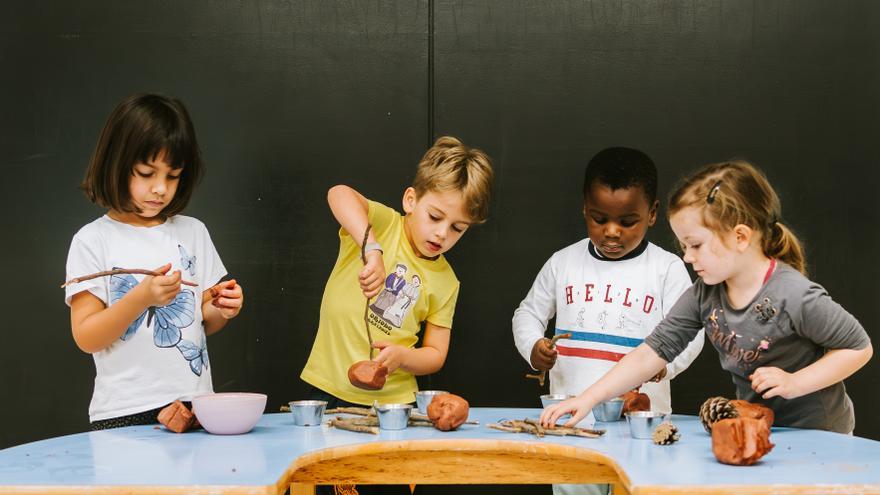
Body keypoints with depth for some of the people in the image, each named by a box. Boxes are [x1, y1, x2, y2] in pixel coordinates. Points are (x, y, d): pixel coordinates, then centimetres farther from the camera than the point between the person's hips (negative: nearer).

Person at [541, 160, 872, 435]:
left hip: (814, 433, -5)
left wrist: (794, 383, -23)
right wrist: (588, 398, -13)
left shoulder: (795, 297, -23)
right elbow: (654, 351, -5)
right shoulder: (705, 295, -6)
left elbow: (859, 348, -12)